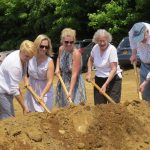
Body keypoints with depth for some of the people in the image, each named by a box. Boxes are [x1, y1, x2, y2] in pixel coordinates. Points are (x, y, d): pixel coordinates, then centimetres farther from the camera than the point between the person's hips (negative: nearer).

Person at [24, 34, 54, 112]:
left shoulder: (49, 62, -19)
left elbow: (50, 81, -23)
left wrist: (42, 95, -33)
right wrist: (26, 80, -5)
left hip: (45, 90, -4)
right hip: (32, 90, 4)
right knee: (30, 112, 11)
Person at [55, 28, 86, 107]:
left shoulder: (76, 54, -23)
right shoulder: (61, 49, -3)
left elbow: (74, 74, -26)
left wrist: (70, 91, -31)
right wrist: (57, 68, 4)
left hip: (74, 84, -6)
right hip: (63, 83, 6)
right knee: (63, 106, 13)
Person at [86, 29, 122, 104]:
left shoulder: (112, 49, -18)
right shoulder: (95, 48, -3)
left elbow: (114, 69, -21)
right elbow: (90, 59, 19)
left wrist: (105, 85, -28)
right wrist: (89, 73, 5)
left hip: (113, 79, -5)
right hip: (99, 79, 5)